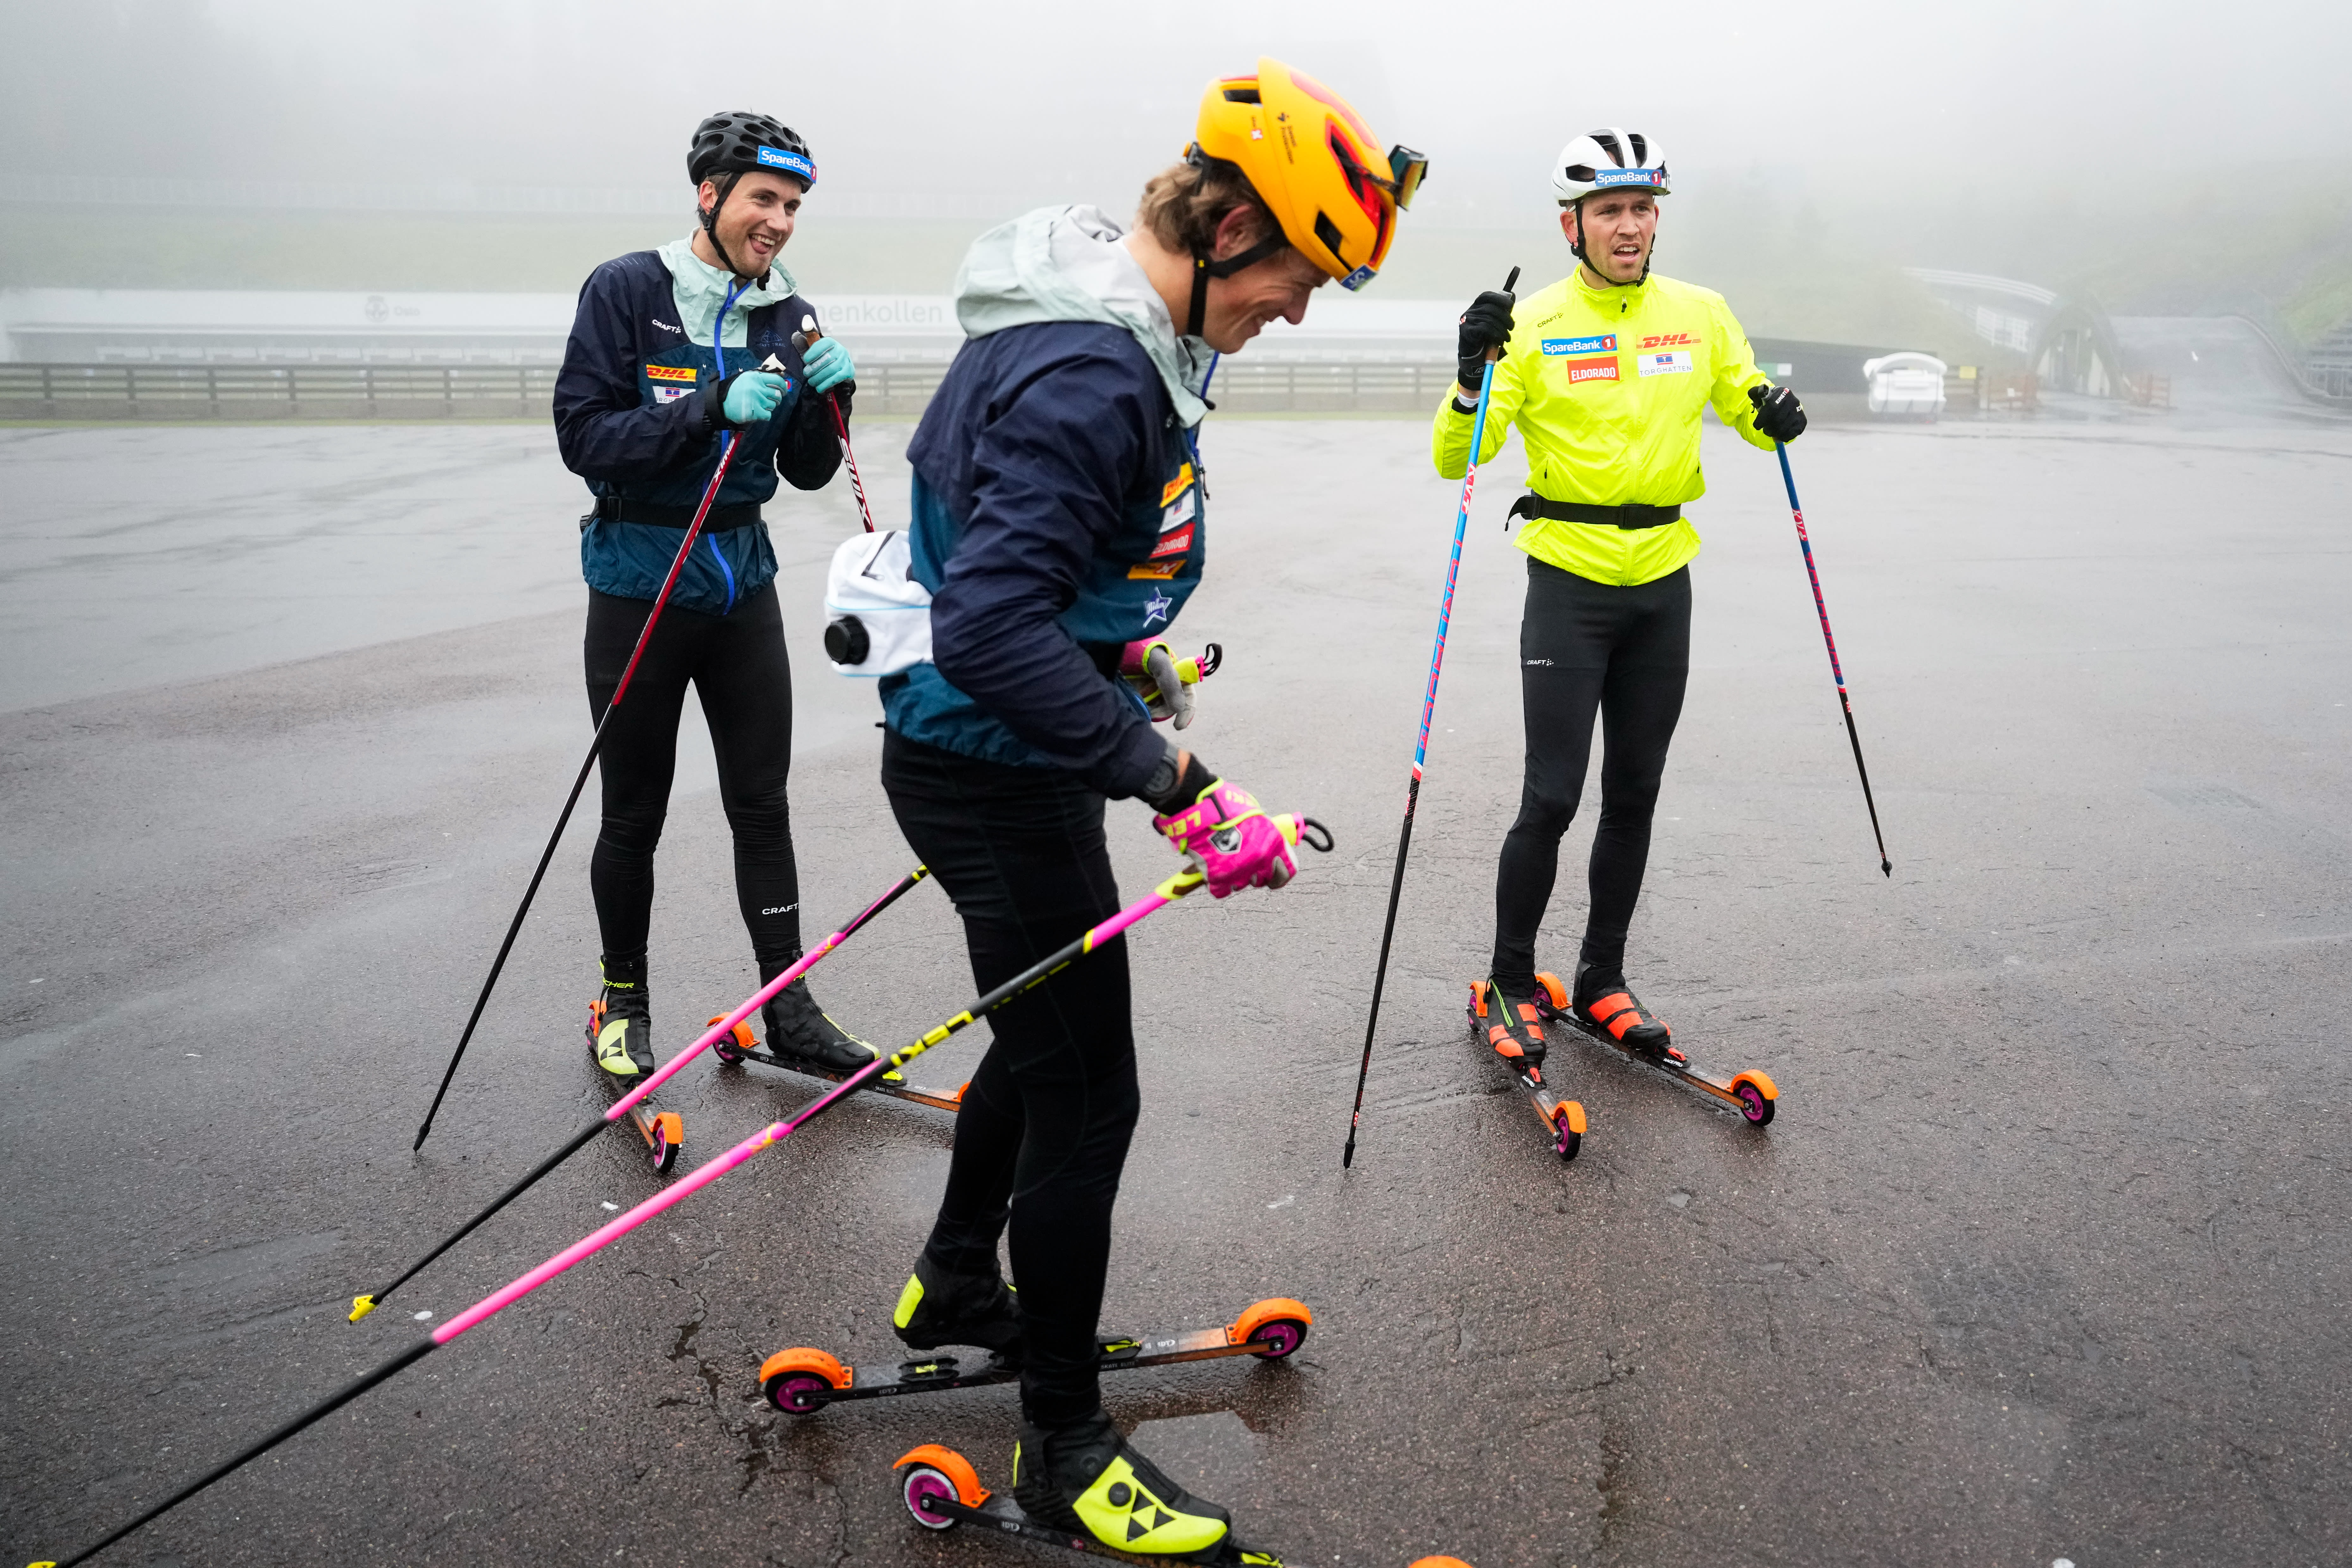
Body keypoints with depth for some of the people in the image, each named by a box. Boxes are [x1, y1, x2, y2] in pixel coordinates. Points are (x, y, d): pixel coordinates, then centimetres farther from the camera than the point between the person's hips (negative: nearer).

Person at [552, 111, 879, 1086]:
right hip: (640, 583, -4)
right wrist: (712, 407, -24)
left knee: (763, 803, 6)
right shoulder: (627, 291, -7)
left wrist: (827, 399, -13)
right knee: (635, 814, 6)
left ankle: (788, 1009, 16)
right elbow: (582, 437, -14)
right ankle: (624, 999, 26)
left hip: (743, 582, 4)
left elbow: (807, 474, 6)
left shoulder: (788, 320, 6)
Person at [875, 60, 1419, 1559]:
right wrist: (1173, 780, -33)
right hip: (995, 774, -11)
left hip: (996, 755, 11)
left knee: (1044, 1030, 26)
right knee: (1088, 1096, 0)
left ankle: (957, 1283, 49)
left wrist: (1126, 650, 21)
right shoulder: (1092, 376, -27)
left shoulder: (1110, 334, 7)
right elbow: (990, 632, -34)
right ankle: (1065, 1447, 19)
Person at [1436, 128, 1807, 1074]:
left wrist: (1774, 418, -6)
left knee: (1634, 795, 11)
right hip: (1569, 581, -4)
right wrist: (1472, 380, -29)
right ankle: (1510, 986, 13)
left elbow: (1747, 406, 17)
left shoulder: (1700, 315, 5)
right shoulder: (1532, 324, -6)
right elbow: (1457, 460, -10)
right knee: (1552, 797, -6)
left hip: (1663, 585, 4)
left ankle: (1601, 981, 26)